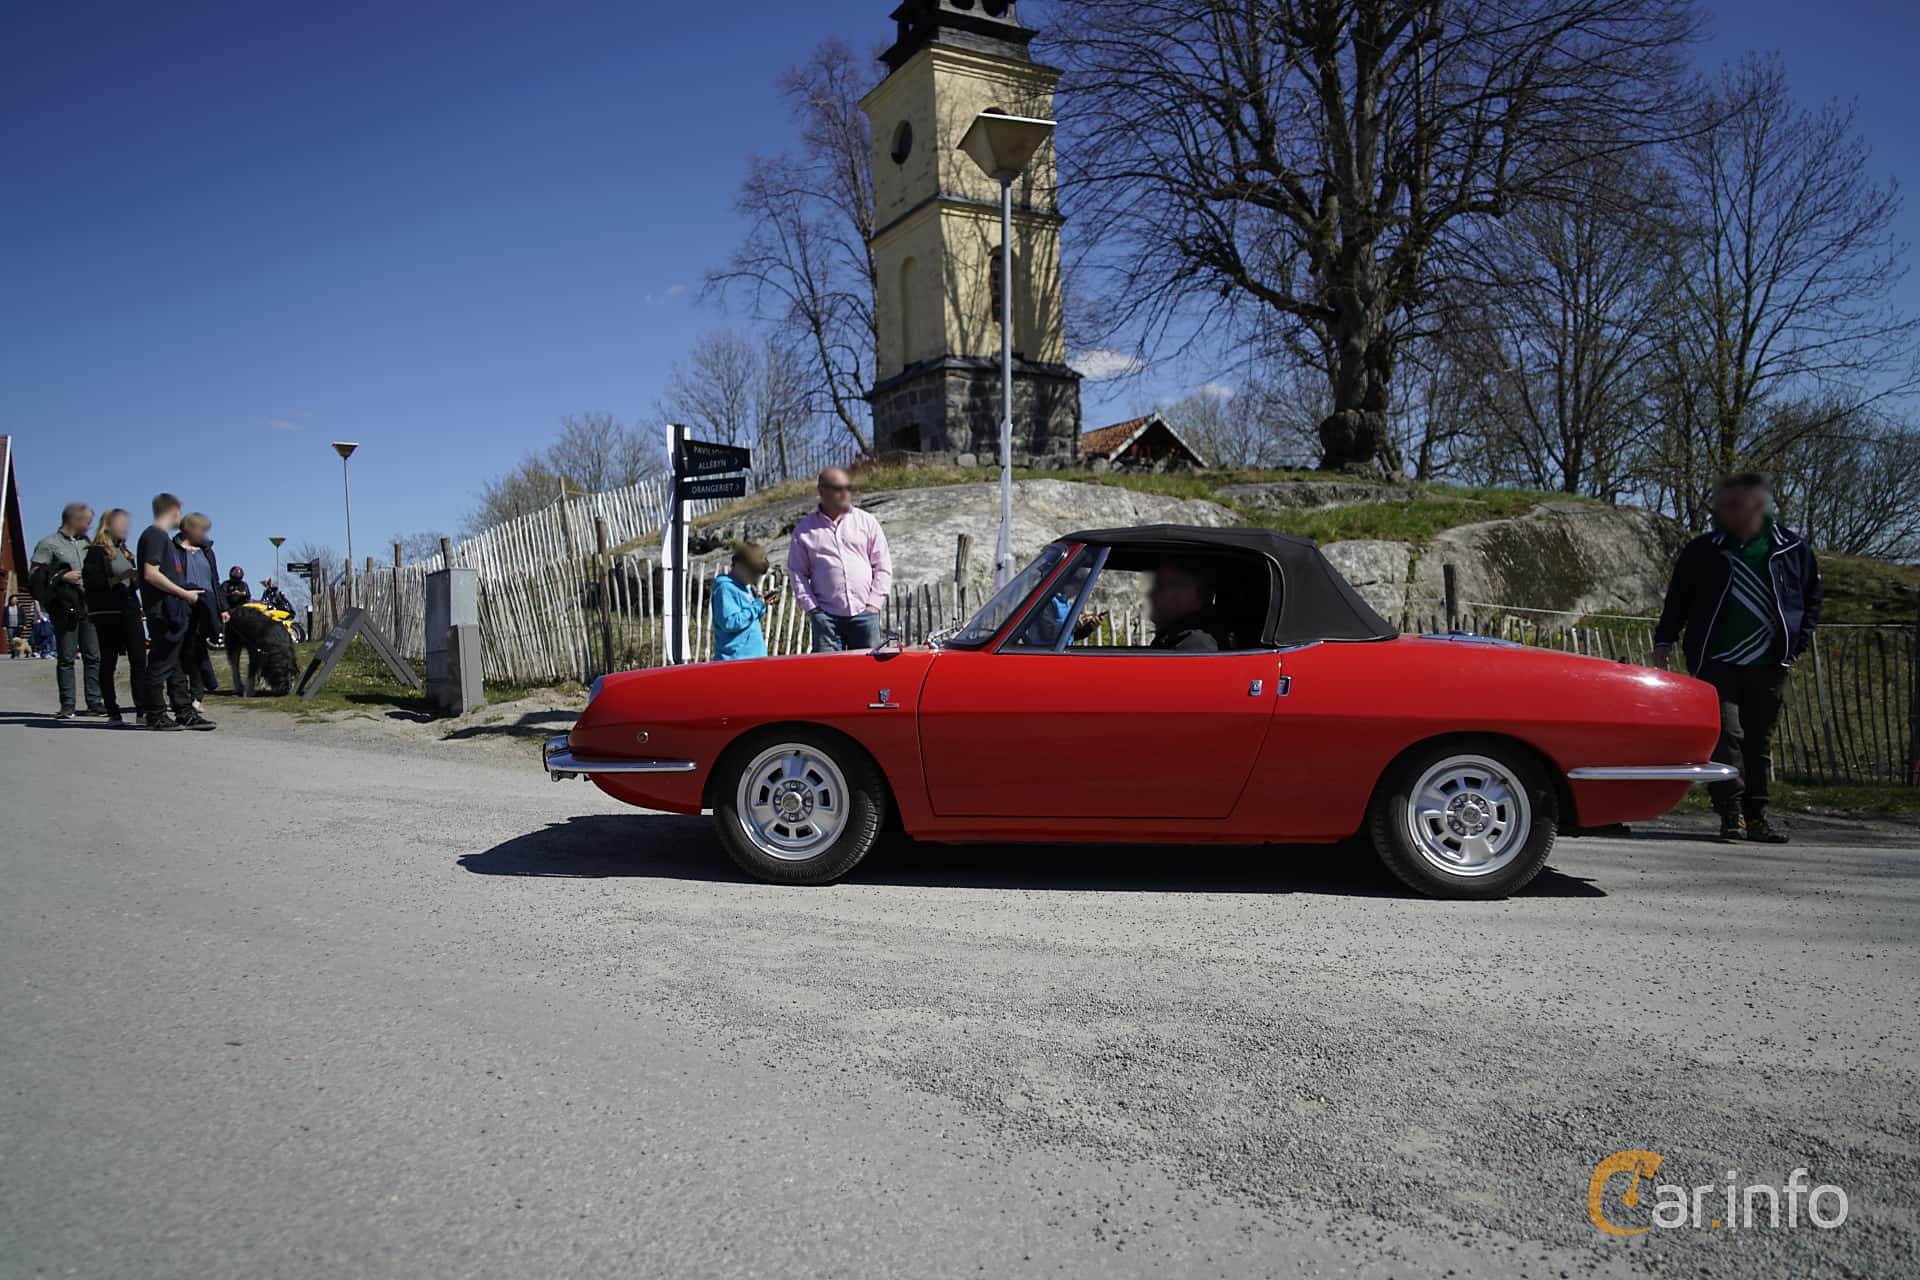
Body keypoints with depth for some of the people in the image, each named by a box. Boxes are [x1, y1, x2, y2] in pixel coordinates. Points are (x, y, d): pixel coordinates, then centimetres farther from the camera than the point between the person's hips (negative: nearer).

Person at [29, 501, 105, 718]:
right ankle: (67, 705, 2)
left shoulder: (86, 543, 18)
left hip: (89, 606, 5)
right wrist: (62, 577, -14)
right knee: (66, 658, -1)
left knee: (93, 656, 2)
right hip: (65, 609, -5)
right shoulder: (48, 544, 0)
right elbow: (35, 575, -6)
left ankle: (94, 702, 5)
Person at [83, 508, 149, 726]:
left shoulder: (124, 551, 20)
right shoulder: (96, 551, -1)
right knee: (108, 662, 1)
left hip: (129, 609, 6)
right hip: (107, 612, -6)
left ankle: (142, 710, -6)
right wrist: (117, 579, -21)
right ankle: (113, 713, 5)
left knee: (139, 659, -5)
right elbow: (90, 581, -12)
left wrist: (135, 579, 4)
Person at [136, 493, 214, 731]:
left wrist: (186, 594, 16)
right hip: (163, 612, -10)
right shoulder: (154, 535, -9)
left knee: (177, 666, 11)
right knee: (161, 664, -5)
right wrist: (184, 593, -15)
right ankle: (156, 715, 1)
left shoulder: (164, 537, 20)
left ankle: (185, 713, 16)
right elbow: (151, 574, -19)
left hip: (175, 612, 10)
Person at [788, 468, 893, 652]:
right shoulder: (804, 530, 6)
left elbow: (883, 566, 8)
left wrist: (874, 603, 0)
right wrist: (811, 607, -2)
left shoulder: (867, 522, 8)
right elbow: (797, 572, 7)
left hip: (864, 612, 1)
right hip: (826, 615, -1)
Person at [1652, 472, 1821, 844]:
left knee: (1759, 742, 9)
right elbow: (1678, 597, 8)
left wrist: (1799, 641, 8)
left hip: (1768, 665, 2)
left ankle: (1756, 816, 18)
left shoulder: (1793, 549, 6)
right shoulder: (1703, 551, 3)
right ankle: (1731, 813, -8)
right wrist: (1664, 641, 1)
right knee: (1725, 733, -11)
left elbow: (1812, 597, 16)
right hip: (1716, 662, -2)